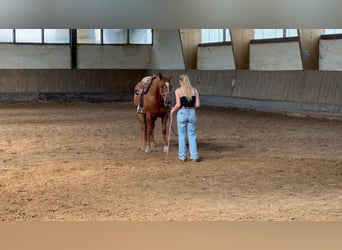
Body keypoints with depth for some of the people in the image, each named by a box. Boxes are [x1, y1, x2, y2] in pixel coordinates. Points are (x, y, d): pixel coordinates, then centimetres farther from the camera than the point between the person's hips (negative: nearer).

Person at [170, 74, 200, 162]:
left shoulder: (178, 91, -6)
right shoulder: (194, 90, 3)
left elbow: (178, 105, -12)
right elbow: (197, 105, -1)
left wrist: (173, 110, 6)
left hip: (182, 113, -2)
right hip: (192, 113, 2)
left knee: (182, 135, 9)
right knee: (192, 135, 10)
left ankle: (182, 156, 12)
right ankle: (194, 156, 9)